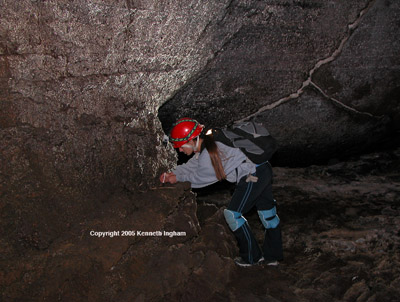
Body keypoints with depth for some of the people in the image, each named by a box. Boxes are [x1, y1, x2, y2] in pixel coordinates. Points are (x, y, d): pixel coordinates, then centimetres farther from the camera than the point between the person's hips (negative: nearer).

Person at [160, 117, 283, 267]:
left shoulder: (207, 156, -19)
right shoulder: (207, 145, 11)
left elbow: (199, 178, -3)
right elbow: (191, 165, 21)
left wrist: (178, 178, 9)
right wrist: (172, 173, 10)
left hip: (253, 176, -10)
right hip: (264, 170, 10)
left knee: (233, 214, 1)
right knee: (267, 211, 17)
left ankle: (251, 256, 14)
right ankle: (273, 256, 32)